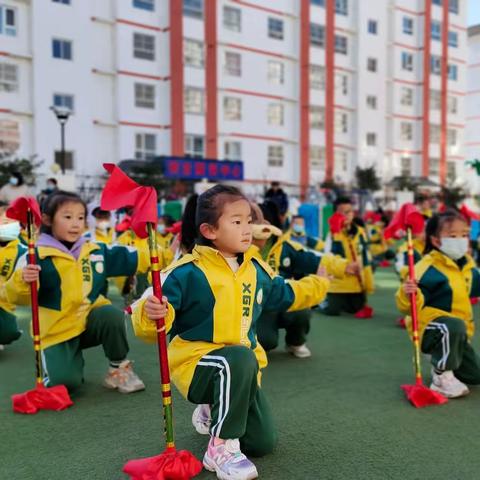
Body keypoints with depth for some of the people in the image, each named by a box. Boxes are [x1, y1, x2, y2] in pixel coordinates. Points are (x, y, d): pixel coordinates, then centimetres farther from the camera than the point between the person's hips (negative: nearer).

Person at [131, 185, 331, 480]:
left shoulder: (256, 269, 2)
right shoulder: (188, 272, -20)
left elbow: (283, 296, 21)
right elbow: (154, 312, -24)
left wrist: (318, 284, 23)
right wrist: (151, 314, -46)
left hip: (243, 362, 7)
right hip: (195, 361, -6)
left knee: (263, 443, 8)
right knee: (239, 359, -40)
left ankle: (212, 412, 37)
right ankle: (222, 447, -20)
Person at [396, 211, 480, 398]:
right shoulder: (429, 268, -24)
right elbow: (409, 306, -28)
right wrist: (408, 295, -49)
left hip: (458, 331, 8)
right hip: (429, 326, -8)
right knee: (454, 327, -41)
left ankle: (441, 363, 38)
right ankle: (442, 377, -20)